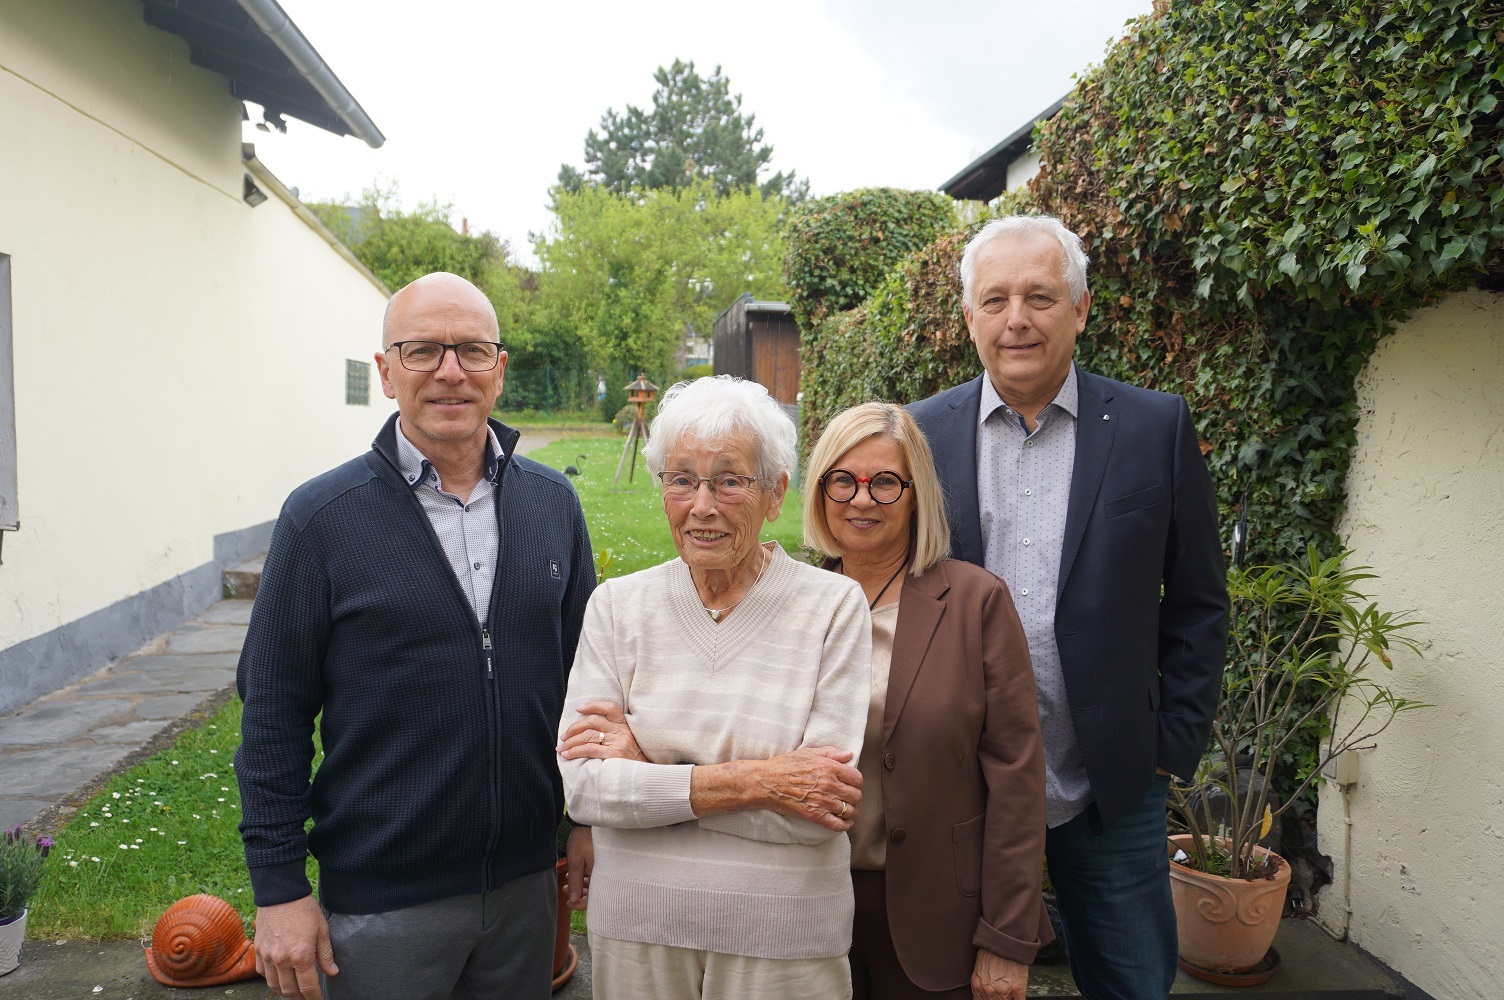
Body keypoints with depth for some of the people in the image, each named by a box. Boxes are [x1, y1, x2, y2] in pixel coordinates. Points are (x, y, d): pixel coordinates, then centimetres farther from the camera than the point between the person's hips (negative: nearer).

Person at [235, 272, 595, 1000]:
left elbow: (583, 673, 6)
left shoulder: (554, 504, -1)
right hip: (379, 899, -3)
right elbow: (274, 712, -7)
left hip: (527, 881, 4)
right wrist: (279, 888, -7)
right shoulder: (322, 517, -10)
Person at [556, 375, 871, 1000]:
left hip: (782, 934, -1)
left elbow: (819, 810, -17)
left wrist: (647, 765, -16)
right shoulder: (617, 606, -4)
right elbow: (581, 786, -12)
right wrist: (752, 780, -20)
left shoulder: (833, 606, -11)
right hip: (636, 925, 2)